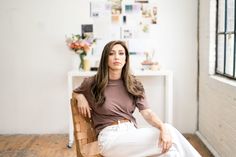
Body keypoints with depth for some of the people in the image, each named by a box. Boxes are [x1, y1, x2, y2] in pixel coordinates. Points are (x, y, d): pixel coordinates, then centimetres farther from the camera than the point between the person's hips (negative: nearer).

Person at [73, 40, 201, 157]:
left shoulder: (133, 85, 9)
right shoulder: (92, 83, 2)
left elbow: (147, 113, -4)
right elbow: (76, 92, 24)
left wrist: (163, 128, -25)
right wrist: (81, 98, -1)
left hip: (132, 133, 4)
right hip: (110, 137, -4)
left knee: (167, 130, -28)